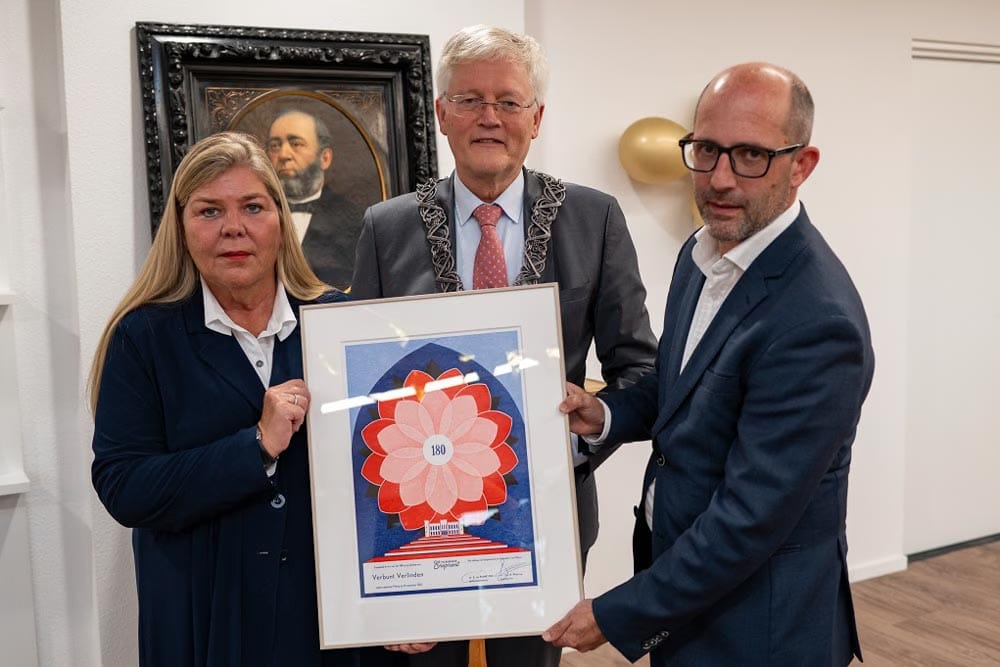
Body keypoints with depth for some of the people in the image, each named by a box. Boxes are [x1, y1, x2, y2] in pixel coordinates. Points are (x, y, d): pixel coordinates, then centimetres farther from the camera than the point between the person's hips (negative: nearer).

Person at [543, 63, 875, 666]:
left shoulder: (818, 323, -28)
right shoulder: (702, 252, -1)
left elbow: (750, 520, -26)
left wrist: (616, 616, -17)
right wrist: (609, 416, -5)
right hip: (675, 562, 7)